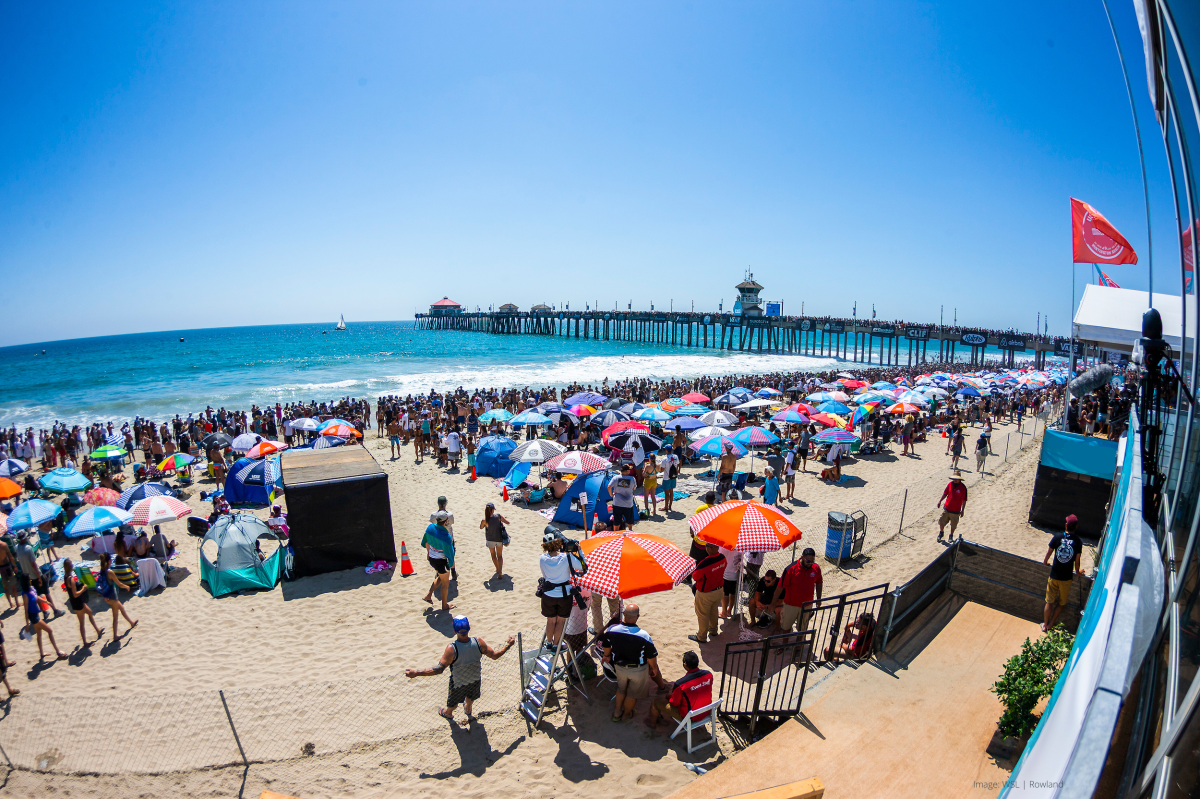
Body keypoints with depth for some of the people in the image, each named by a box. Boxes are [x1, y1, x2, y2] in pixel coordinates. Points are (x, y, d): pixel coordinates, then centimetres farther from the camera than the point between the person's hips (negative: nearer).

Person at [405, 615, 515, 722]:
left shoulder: (451, 648, -37)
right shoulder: (478, 642, -28)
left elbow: (439, 669, -36)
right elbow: (494, 656, -18)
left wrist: (416, 673, -34)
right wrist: (508, 646, -5)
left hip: (458, 683, -3)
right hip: (475, 680, 3)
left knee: (453, 704, 31)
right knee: (470, 699, 36)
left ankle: (448, 713, 60)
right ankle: (468, 710, 65)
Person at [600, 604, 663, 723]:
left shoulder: (612, 630, -23)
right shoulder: (644, 635, -33)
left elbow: (606, 646, -1)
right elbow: (651, 656, -19)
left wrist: (607, 656, 21)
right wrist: (654, 668, 2)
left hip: (620, 667, 3)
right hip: (638, 670, -2)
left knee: (621, 689, 31)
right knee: (633, 694, 25)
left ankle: (617, 712, 48)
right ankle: (626, 714, 46)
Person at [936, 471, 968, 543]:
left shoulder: (963, 487, -14)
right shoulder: (950, 484, -5)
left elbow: (964, 500, -8)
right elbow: (945, 493, 10)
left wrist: (962, 510, -7)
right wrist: (940, 501, 3)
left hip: (956, 510, -3)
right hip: (946, 508, 3)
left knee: (953, 524, 13)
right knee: (942, 521, 11)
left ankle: (951, 535, 35)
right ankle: (941, 532, 35)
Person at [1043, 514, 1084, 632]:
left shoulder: (1057, 538, -9)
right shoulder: (1078, 542, -11)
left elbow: (1049, 553, 3)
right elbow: (1077, 560, -5)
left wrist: (1045, 561, 25)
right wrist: (1077, 571, 16)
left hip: (1054, 576, 0)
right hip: (1066, 578, 0)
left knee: (1049, 602, 14)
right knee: (1061, 603, 19)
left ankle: (1045, 625, 23)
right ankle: (1051, 624, 22)